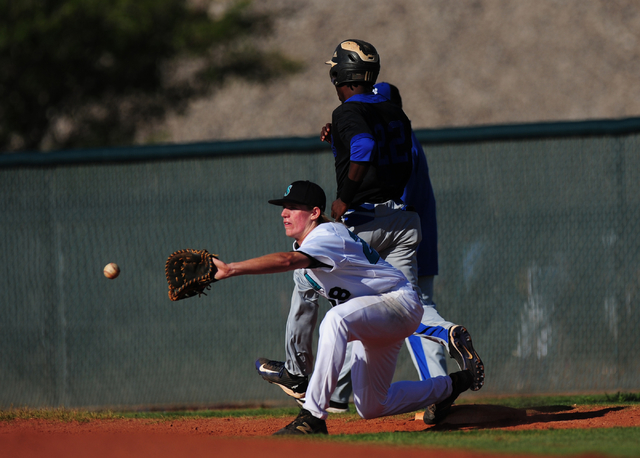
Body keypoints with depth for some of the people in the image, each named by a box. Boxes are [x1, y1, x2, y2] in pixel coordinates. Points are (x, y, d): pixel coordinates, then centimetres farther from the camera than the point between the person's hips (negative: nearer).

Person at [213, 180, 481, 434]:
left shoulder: (328, 235, -28)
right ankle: (448, 386, 35)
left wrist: (232, 269, -53)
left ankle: (313, 416, -42)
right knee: (370, 407, 13)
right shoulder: (304, 244, 3)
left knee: (336, 319, -41)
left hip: (399, 303, -11)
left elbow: (286, 261, -46)